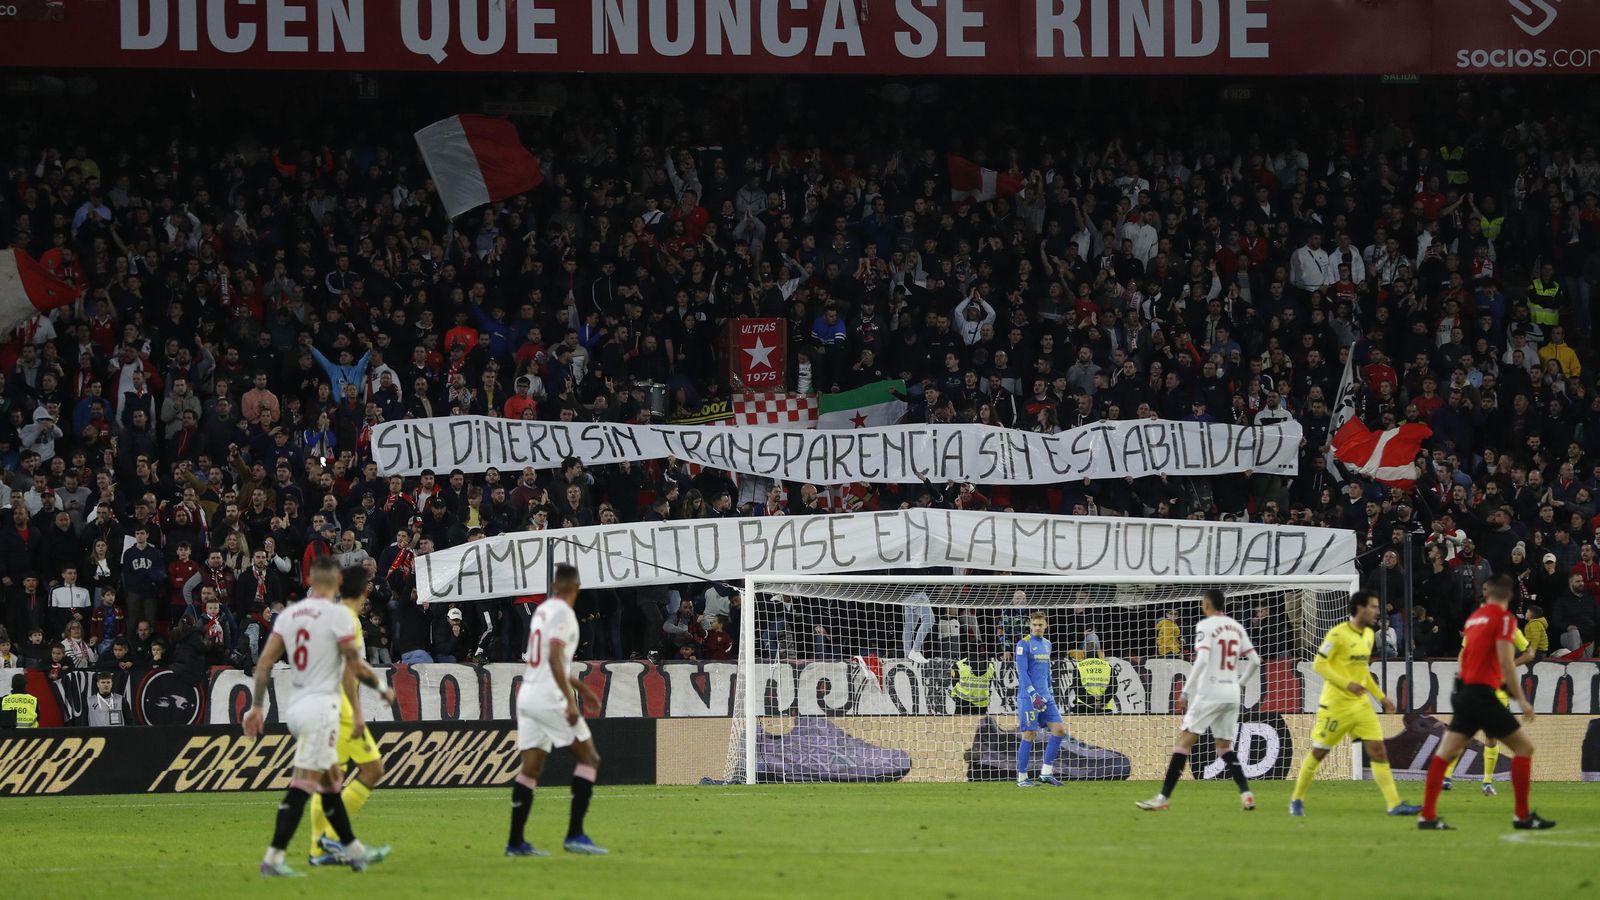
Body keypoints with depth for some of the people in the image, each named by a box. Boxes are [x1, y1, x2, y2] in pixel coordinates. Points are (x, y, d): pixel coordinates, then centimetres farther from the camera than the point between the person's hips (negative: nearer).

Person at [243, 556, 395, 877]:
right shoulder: (336, 616, -11)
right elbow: (357, 668, -8)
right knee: (303, 784, -10)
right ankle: (273, 858, -16)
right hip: (321, 707, -7)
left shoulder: (288, 615, 7)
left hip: (297, 706, 7)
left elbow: (264, 664, 6)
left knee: (330, 781, 17)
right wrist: (383, 689, 10)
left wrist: (258, 707, 10)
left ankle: (354, 851, 27)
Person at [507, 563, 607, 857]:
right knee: (589, 757, 1)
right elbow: (555, 659, -21)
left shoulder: (542, 610, 16)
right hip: (549, 698, -8)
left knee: (530, 769, 8)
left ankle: (515, 842, 4)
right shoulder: (562, 613, -10)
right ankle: (575, 835, -6)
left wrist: (580, 687, 34)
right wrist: (570, 701, -24)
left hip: (528, 697, 8)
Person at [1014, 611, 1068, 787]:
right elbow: (1022, 672, -14)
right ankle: (1022, 778, 1)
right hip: (1028, 697, -7)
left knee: (1059, 729, -1)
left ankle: (1046, 772, 4)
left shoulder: (1046, 644, 15)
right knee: (1029, 735, -7)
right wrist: (1033, 694, -21)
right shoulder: (1024, 644, -8)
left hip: (1045, 696, 7)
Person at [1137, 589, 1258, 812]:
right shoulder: (1236, 627, 13)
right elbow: (1254, 661, 13)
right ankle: (1246, 794, -2)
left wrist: (1186, 692, -15)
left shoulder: (1205, 626, -7)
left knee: (1184, 741, -5)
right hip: (1232, 696, 6)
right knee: (1225, 747, 15)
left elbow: (1202, 660, -18)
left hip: (1209, 693, -6)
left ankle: (1163, 797, -9)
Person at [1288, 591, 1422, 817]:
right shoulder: (1338, 634, -14)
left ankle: (1394, 804, -7)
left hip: (1361, 704, 7)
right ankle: (1296, 800, 19)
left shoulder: (1369, 635, 10)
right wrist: (1347, 684, -24)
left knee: (1378, 750, -3)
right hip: (1335, 704, -7)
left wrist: (1381, 697, 16)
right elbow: (1319, 665, -15)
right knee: (1318, 752, 3)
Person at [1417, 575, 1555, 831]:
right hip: (1483, 693, -7)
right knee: (1524, 747, 1)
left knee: (1446, 752, 7)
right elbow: (1505, 661, -17)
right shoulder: (1504, 618, -7)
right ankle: (1523, 816, -2)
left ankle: (1427, 816, 4)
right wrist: (1521, 699, -15)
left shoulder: (1474, 617, 14)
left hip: (1465, 692, 7)